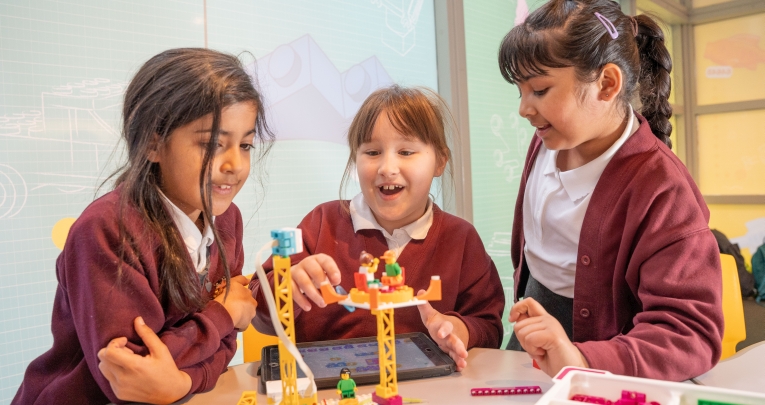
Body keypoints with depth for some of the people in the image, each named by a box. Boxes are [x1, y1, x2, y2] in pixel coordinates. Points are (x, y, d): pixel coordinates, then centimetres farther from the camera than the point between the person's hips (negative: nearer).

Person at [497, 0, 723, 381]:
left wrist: (583, 361, -43)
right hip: (536, 317, 6)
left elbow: (692, 334, -30)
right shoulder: (548, 140, -7)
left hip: (590, 340, -5)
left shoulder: (659, 191, -27)